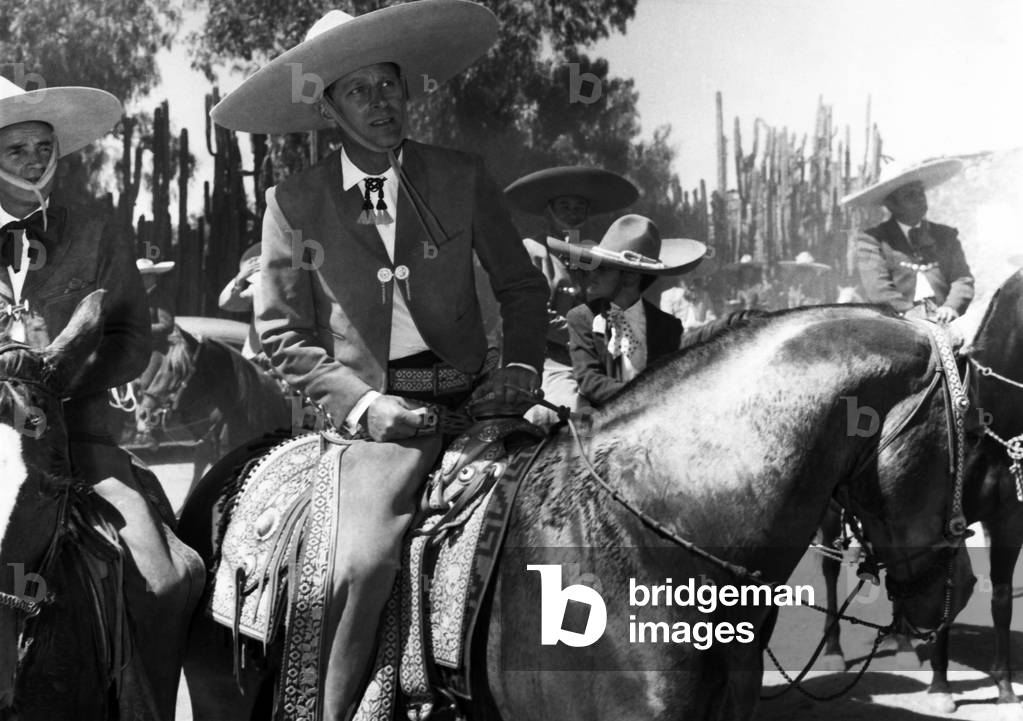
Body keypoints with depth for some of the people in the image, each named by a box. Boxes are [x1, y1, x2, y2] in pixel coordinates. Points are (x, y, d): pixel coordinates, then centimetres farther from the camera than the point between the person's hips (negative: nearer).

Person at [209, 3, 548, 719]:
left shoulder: (463, 177, 7)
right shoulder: (294, 203, 3)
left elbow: (523, 287, 13)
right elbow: (282, 333, 4)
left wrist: (523, 368, -4)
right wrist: (362, 402, -9)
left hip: (473, 397, 3)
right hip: (377, 412, -3)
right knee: (364, 563, -22)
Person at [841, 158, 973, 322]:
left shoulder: (946, 235, 23)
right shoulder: (871, 240, 9)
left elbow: (962, 279, 13)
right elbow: (877, 290, -3)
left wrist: (951, 307, -9)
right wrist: (911, 313, -18)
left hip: (943, 322, 4)